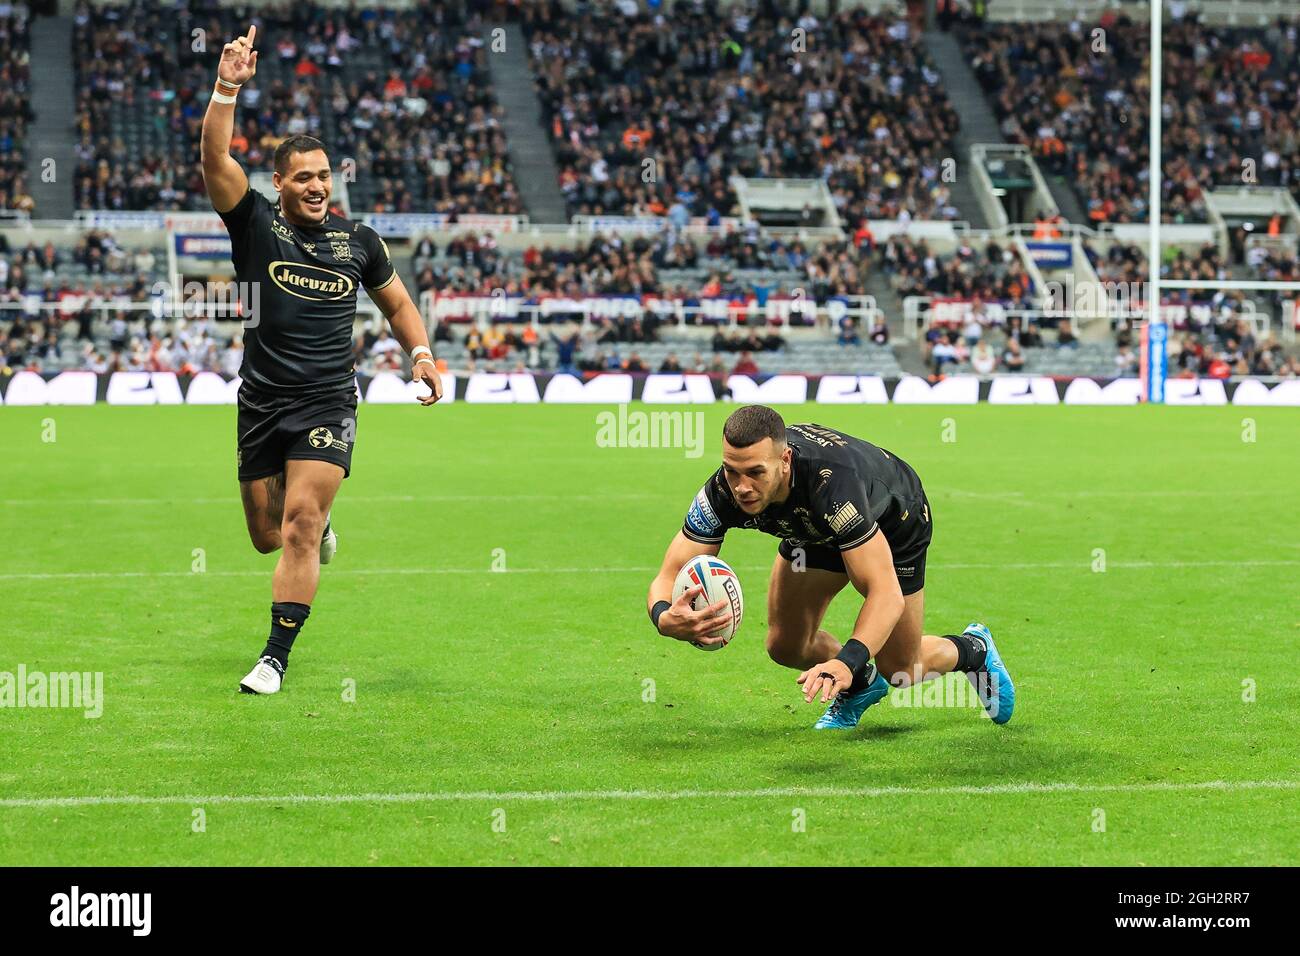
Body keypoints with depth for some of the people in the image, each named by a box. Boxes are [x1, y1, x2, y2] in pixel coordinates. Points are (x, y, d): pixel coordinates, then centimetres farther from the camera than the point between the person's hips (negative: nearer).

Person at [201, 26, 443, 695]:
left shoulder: (358, 240, 6)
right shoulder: (256, 224, -1)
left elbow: (395, 300, 21)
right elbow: (215, 157, -16)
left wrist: (421, 353, 5)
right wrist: (227, 88, -28)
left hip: (329, 404, -1)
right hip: (262, 403, 1)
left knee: (299, 525, -15)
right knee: (267, 535, 10)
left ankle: (275, 658, -10)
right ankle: (320, 529, 48)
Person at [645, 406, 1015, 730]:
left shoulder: (832, 483, -48)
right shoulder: (723, 492, -34)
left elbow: (887, 593, -48)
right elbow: (667, 578, -32)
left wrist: (847, 662, -64)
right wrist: (666, 619, -57)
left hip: (893, 521, -4)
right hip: (815, 529, 4)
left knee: (899, 671, 1)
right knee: (786, 647, 0)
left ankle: (974, 650, 36)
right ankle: (862, 684, 33)